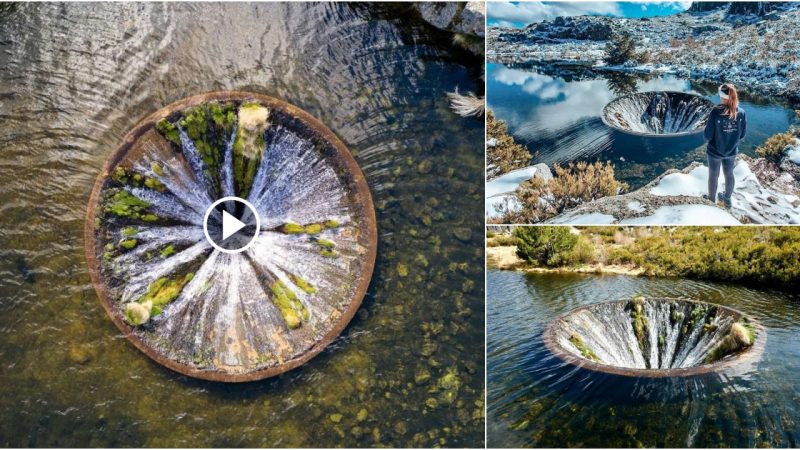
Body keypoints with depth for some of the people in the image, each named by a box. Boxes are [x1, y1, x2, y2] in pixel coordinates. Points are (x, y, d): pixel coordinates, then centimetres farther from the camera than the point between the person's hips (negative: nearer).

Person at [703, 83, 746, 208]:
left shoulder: (716, 112, -25)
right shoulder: (741, 113, -13)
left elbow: (708, 135, -19)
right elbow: (742, 134, -3)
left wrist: (709, 138, 2)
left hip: (715, 151, -3)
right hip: (731, 151, 3)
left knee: (713, 176, 17)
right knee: (729, 174, 24)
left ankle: (711, 199, 37)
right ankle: (727, 199, 44)